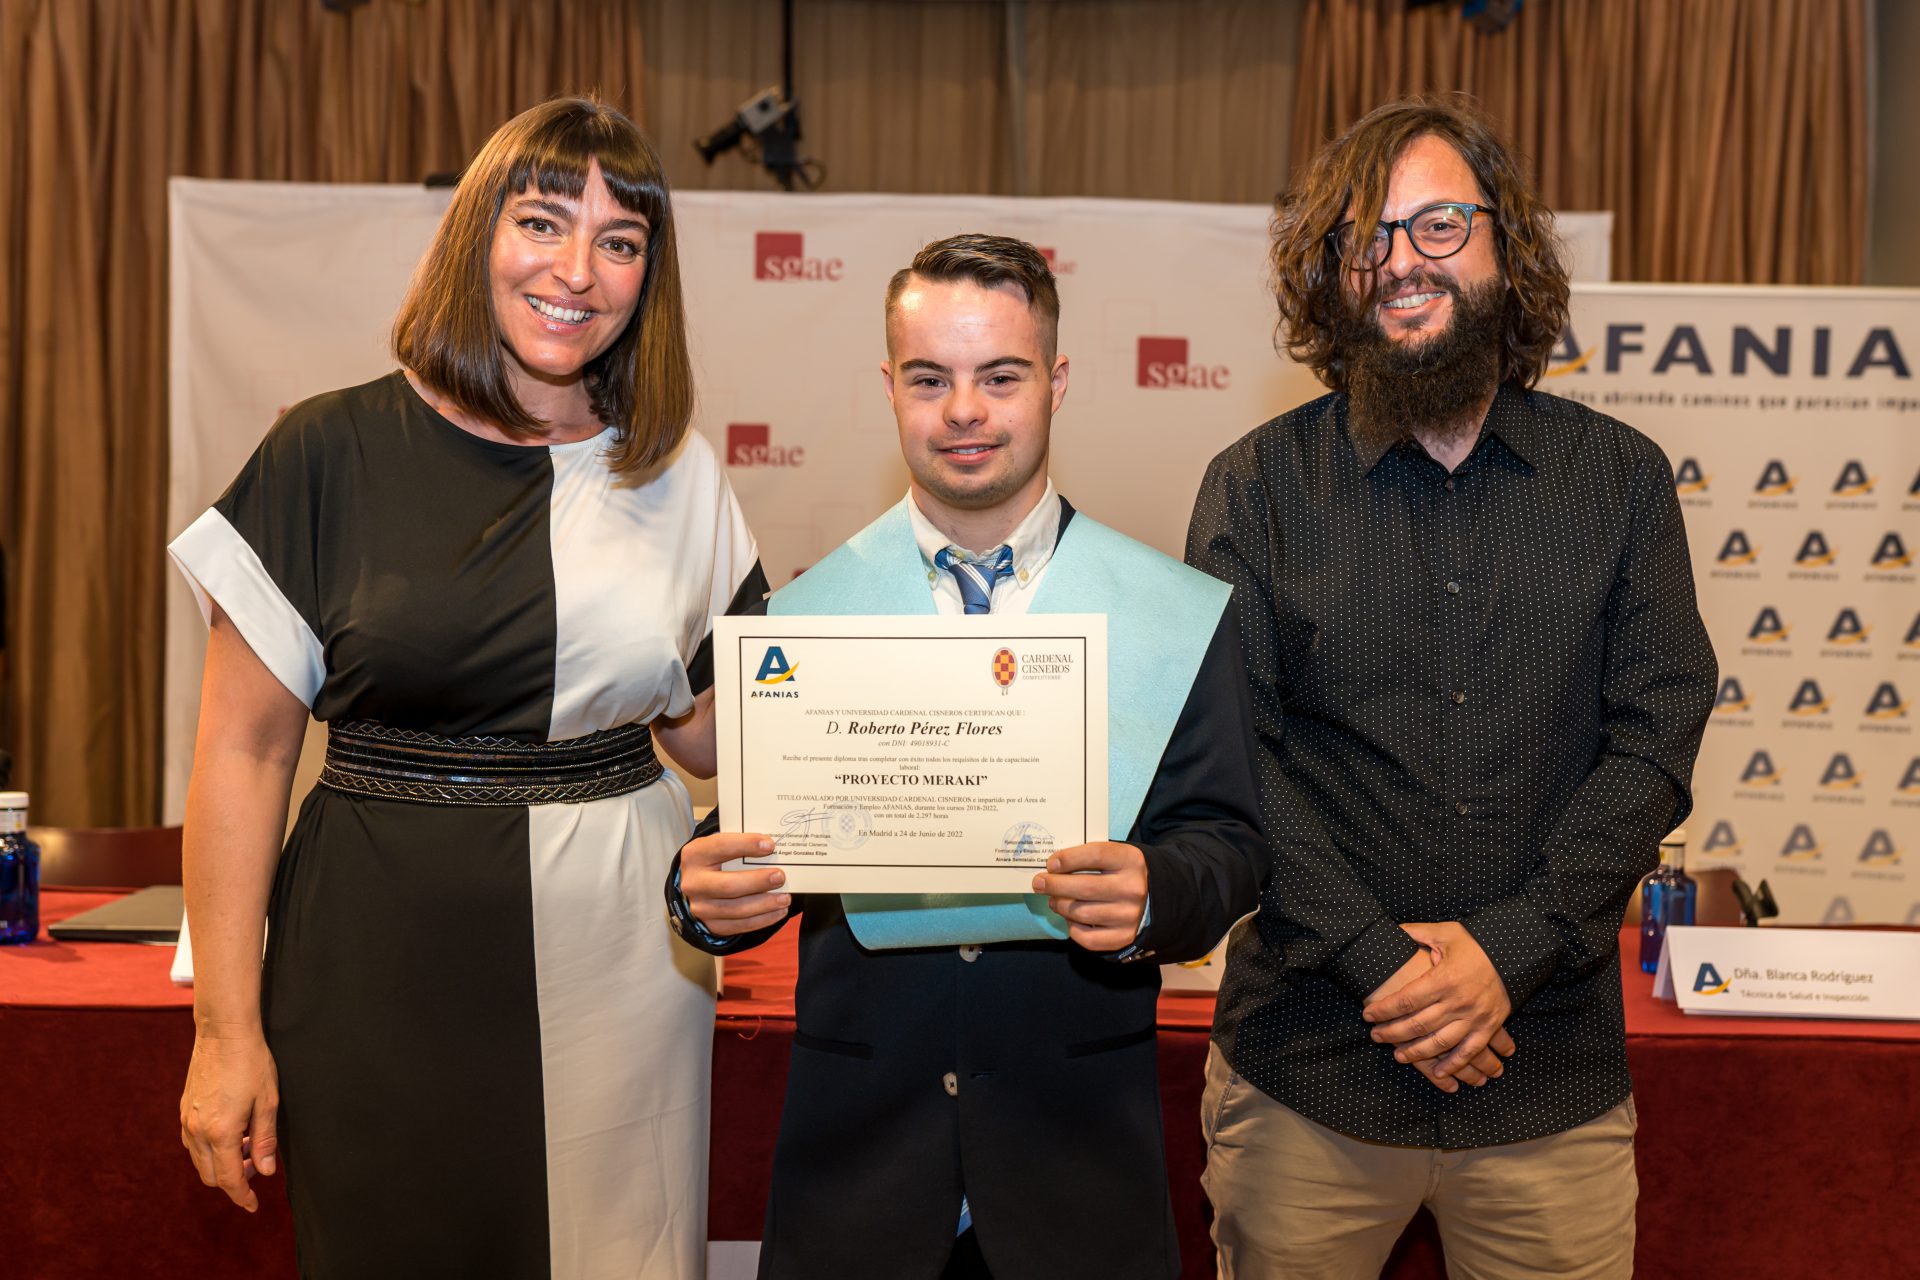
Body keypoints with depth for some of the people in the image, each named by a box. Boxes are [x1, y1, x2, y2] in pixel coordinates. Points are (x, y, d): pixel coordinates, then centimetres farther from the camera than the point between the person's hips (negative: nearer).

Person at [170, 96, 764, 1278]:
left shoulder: (680, 475, 5)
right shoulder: (333, 454, -6)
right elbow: (244, 751, -5)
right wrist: (227, 1029, -6)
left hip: (623, 959, 3)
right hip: (391, 965, -2)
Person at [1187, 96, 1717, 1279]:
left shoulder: (1622, 479, 4)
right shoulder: (1258, 487, 0)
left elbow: (1656, 739, -2)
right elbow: (1229, 755, -6)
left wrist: (1509, 947, -13)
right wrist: (1375, 958, -15)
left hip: (1554, 1074, 1)